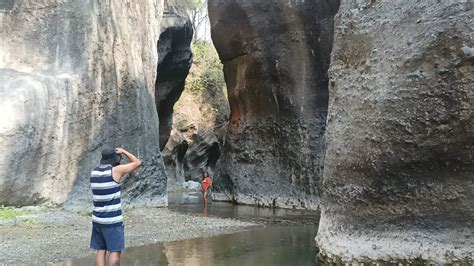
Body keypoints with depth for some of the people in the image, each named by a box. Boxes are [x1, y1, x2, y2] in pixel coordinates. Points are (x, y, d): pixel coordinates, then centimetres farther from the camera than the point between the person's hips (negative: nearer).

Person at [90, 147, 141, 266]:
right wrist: (123, 151, 5)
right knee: (115, 251, 0)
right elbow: (137, 163, -4)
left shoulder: (94, 172, 3)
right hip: (113, 220, -6)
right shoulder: (115, 170, -14)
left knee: (100, 250, 11)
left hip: (97, 219, 6)